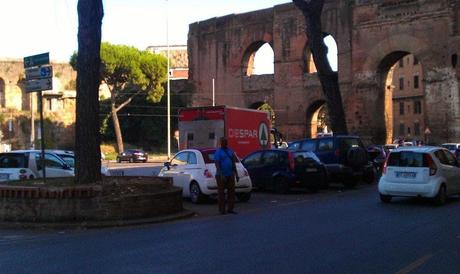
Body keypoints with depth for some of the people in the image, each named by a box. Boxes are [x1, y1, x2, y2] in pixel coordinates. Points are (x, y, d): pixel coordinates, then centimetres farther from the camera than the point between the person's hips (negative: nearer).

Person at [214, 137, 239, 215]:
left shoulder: (230, 151, 14)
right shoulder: (218, 152, -4)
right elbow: (217, 164, -13)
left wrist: (236, 174, 12)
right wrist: (221, 175, -22)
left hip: (230, 175, 6)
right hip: (221, 176, -6)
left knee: (231, 192, 4)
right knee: (221, 193, -1)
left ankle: (230, 208, 11)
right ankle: (222, 209, 4)